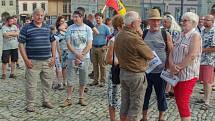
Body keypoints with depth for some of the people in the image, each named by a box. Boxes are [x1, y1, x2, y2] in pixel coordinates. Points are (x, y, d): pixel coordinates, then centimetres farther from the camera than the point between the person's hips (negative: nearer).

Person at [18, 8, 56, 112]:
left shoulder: (48, 28, 11)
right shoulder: (26, 28, -3)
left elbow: (53, 42, 15)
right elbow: (21, 44, -4)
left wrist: (53, 57, 6)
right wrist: (26, 59, -11)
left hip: (47, 61, 4)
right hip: (33, 62, -4)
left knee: (47, 82, 13)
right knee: (31, 84, 1)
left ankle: (46, 101, 29)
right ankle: (30, 104, 14)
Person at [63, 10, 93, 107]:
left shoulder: (87, 29, 1)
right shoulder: (70, 28, 1)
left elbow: (89, 45, -4)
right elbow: (68, 44, -3)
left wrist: (81, 55, -14)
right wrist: (77, 54, -15)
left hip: (84, 58, 1)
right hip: (72, 57, 0)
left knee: (83, 79, 8)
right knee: (70, 79, 2)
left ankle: (81, 98, 21)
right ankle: (69, 99, 12)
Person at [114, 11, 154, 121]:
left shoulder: (119, 36, 3)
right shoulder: (134, 38, -24)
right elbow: (150, 56, -13)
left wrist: (138, 35, -1)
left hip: (123, 72, 8)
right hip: (136, 75, -8)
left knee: (124, 104, 18)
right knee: (135, 107, 5)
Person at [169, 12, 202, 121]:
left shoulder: (195, 35, -9)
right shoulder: (180, 35, 13)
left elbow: (192, 56, -20)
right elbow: (172, 52, 8)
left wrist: (178, 68, -16)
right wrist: (171, 65, -11)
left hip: (188, 75, -8)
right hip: (177, 74, 8)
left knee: (183, 103, -6)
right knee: (179, 101, 14)